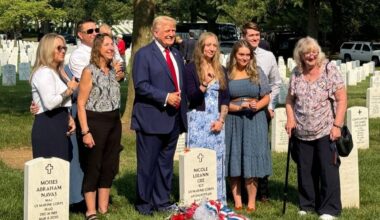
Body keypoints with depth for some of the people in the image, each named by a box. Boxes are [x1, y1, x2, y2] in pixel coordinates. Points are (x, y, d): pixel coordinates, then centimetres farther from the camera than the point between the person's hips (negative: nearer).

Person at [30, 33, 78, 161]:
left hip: (58, 127, 10)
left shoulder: (56, 72, 20)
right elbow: (49, 103, -26)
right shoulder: (44, 72, -13)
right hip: (48, 128, -10)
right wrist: (69, 90, -12)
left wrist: (69, 119, 6)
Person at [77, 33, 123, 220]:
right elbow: (81, 104, -11)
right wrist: (85, 132, -17)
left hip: (114, 122, 7)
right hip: (95, 122, -7)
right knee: (93, 167, 1)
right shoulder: (89, 71, -9)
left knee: (109, 166, 10)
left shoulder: (112, 71, 10)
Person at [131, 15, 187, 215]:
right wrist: (166, 97, -20)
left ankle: (162, 201, 22)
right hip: (152, 119, -7)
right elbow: (141, 85, -16)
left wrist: (181, 99, 8)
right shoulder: (144, 54, -7)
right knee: (147, 163, 1)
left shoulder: (176, 54, 16)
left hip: (173, 119, 7)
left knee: (166, 163, 13)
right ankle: (144, 203, 13)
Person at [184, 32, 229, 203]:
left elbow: (225, 98, 10)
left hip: (217, 121, 4)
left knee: (217, 162, 4)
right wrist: (204, 85, -26)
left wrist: (221, 120, -4)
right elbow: (192, 98, -8)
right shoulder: (191, 68, -1)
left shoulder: (220, 70, 12)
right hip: (198, 120, -4)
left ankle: (217, 201, 11)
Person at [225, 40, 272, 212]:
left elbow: (266, 98, 8)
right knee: (234, 161, 2)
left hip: (254, 120, 0)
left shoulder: (257, 73, 6)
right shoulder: (227, 74, 4)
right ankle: (237, 201, 11)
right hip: (233, 121, 0)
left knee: (251, 159, -2)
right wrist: (238, 107, -13)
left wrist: (257, 106, -12)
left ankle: (251, 202, 6)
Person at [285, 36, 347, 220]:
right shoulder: (296, 73, 4)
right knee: (305, 171, 13)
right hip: (302, 133, 4)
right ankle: (307, 205, 28)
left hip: (325, 131, -4)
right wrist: (290, 119, -1)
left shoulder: (329, 70, -8)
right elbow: (290, 99, 14)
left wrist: (337, 125, -15)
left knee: (328, 170, 0)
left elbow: (341, 99, -9)